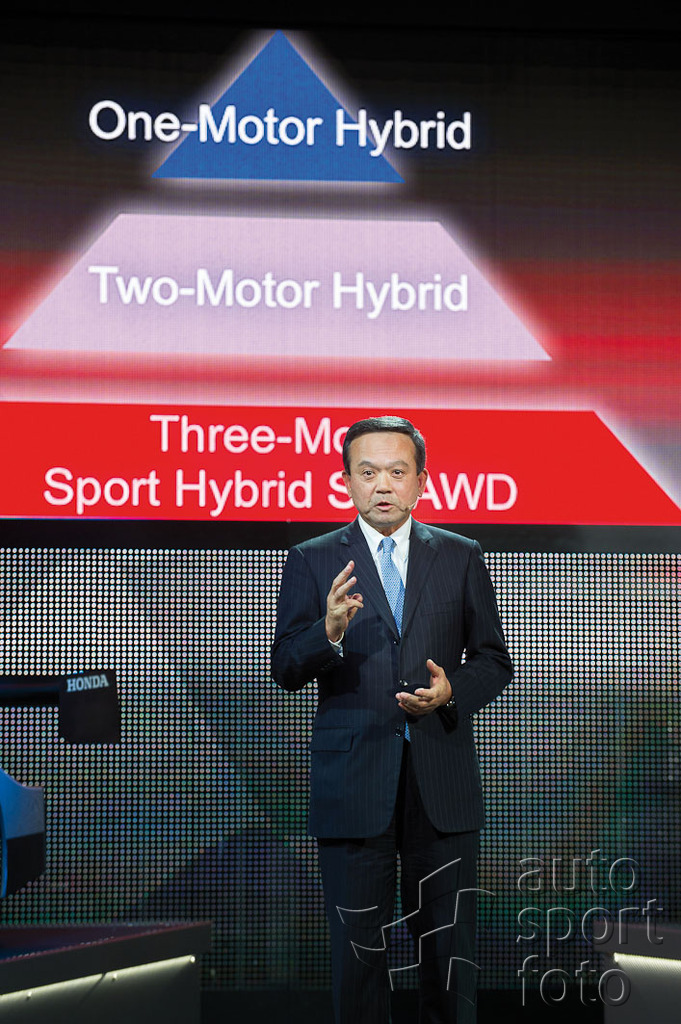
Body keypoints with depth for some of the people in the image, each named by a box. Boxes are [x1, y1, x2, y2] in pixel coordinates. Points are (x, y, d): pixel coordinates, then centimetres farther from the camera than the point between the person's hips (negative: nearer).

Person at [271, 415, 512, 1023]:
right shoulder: (311, 562, 4)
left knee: (450, 945, 7)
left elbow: (494, 660, 11)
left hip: (442, 783, 1)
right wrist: (329, 632, -23)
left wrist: (452, 691, -10)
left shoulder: (461, 557, 9)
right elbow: (286, 671, -3)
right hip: (352, 784, -1)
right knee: (358, 946, 4)